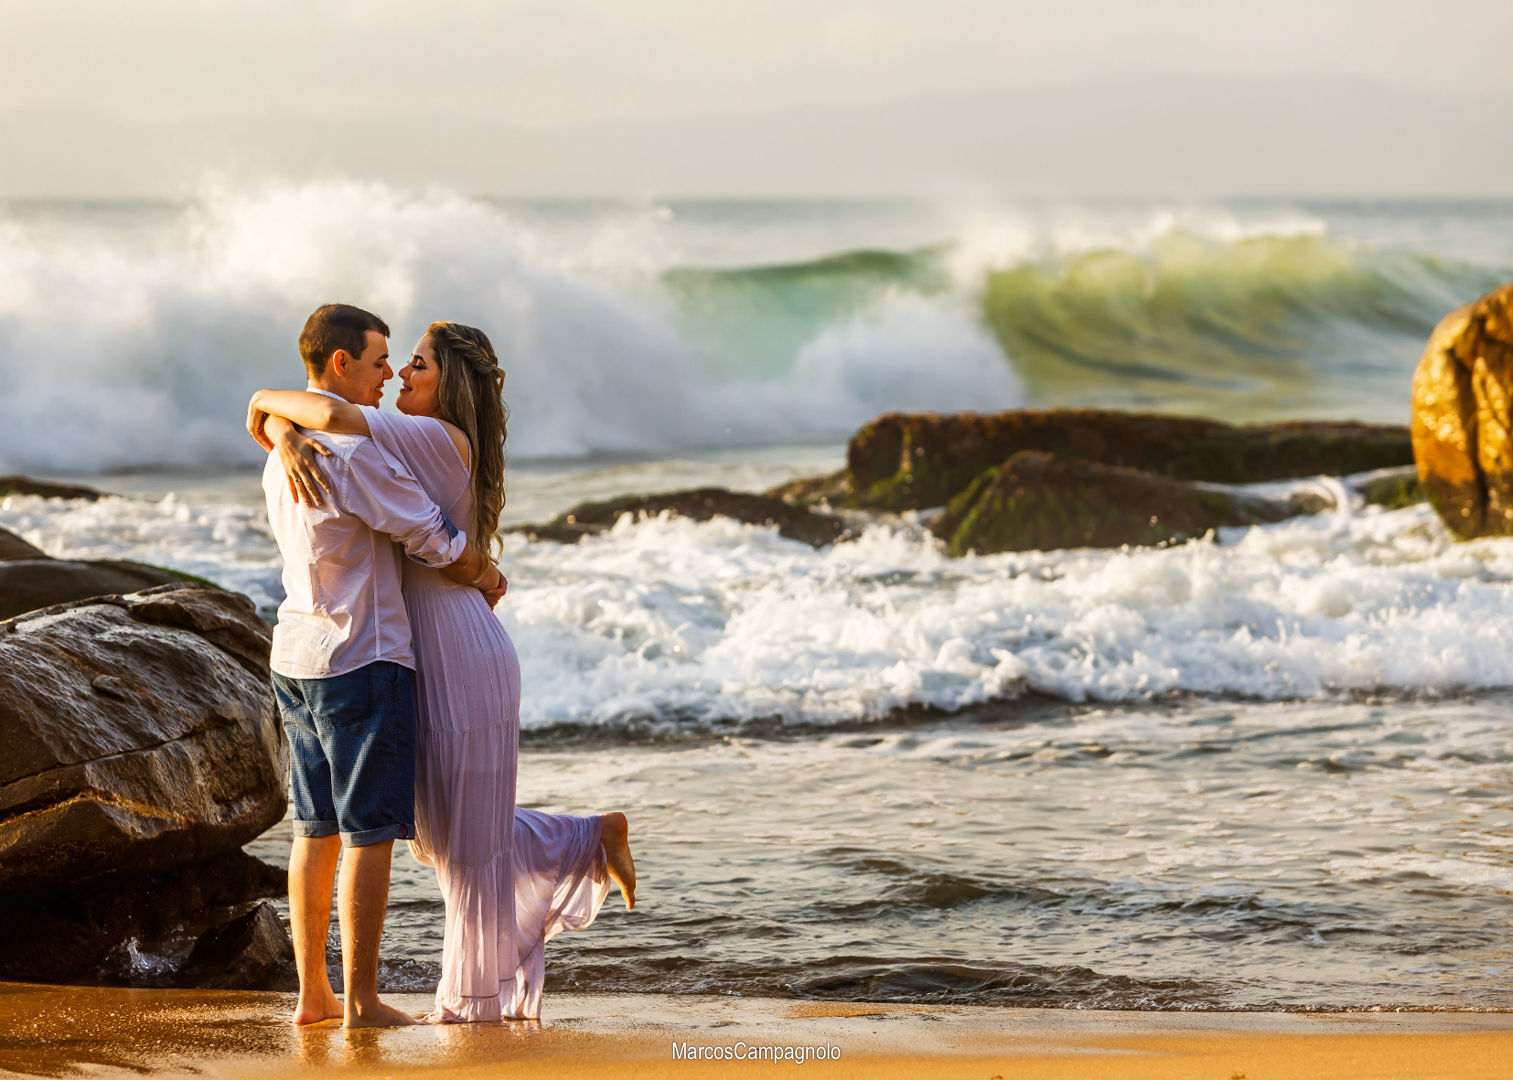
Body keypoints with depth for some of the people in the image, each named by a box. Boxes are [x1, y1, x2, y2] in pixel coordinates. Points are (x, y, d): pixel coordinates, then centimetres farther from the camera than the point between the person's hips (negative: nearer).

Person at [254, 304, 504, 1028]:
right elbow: (435, 542, -13)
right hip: (361, 659, -9)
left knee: (317, 829, 13)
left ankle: (312, 993, 16)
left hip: (296, 656, 9)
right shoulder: (352, 451, -18)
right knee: (370, 833, -3)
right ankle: (362, 1002, -1)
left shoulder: (282, 455, 12)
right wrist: (486, 576, 7)